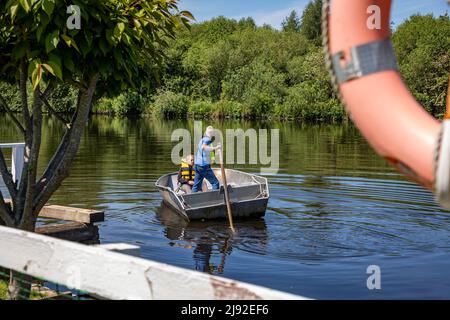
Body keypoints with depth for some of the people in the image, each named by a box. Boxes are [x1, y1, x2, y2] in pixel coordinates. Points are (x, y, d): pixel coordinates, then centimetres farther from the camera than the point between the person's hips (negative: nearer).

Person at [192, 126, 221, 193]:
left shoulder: (202, 139, 19)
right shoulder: (207, 139, -9)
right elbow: (203, 147, -31)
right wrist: (215, 148, -38)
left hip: (197, 165, 9)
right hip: (204, 166, -9)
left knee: (196, 186, 10)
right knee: (215, 183, -4)